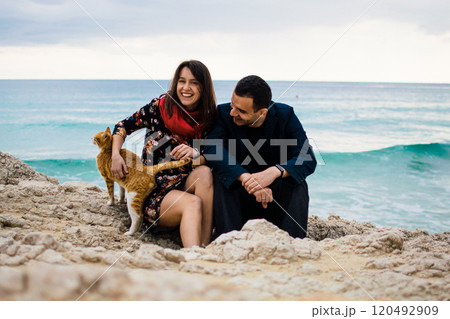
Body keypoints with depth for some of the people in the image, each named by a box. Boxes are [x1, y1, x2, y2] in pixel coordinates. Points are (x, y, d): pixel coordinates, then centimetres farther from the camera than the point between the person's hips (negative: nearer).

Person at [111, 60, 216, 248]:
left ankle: (205, 247, -35)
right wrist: (115, 155, -10)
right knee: (193, 203, -33)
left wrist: (196, 153, -21)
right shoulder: (160, 106, -2)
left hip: (185, 186, 3)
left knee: (204, 172, -31)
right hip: (154, 192, -2)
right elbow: (123, 126, 7)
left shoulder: (208, 120, 4)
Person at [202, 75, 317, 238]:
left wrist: (275, 171, -41)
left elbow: (308, 159, -20)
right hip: (238, 200, 0)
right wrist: (245, 178, -43)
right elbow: (211, 149, -28)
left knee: (298, 184, -27)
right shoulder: (224, 113, -10)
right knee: (220, 176, -27)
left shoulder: (285, 116, -10)